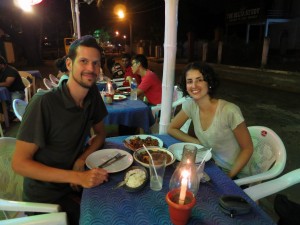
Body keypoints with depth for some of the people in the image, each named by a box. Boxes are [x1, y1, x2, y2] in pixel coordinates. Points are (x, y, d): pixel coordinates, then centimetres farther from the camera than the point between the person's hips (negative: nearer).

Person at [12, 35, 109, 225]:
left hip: (76, 182, 5)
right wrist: (78, 177, -30)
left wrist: (82, 160, -14)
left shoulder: (93, 94, -7)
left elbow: (100, 133, 5)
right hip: (46, 196, -5)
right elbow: (19, 163, -22)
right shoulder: (43, 103, -25)